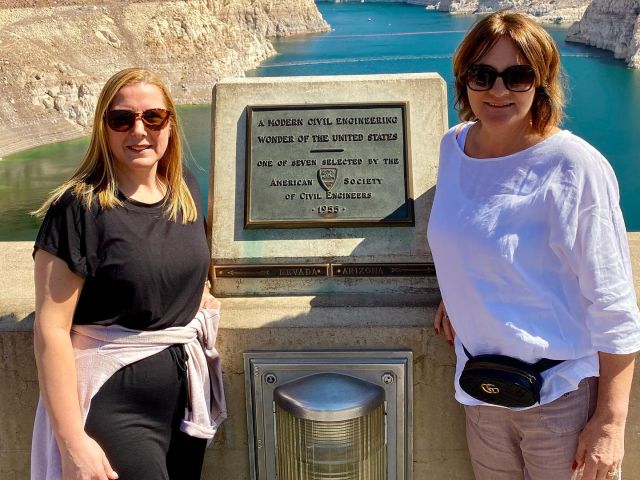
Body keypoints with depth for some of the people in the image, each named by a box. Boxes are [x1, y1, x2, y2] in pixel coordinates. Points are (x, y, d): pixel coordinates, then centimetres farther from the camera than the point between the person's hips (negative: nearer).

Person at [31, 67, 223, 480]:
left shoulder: (186, 188, 3)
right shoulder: (79, 207, -16)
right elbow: (51, 327, -18)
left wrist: (197, 297, 8)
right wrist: (72, 443, -20)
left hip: (187, 387, 7)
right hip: (114, 401, -6)